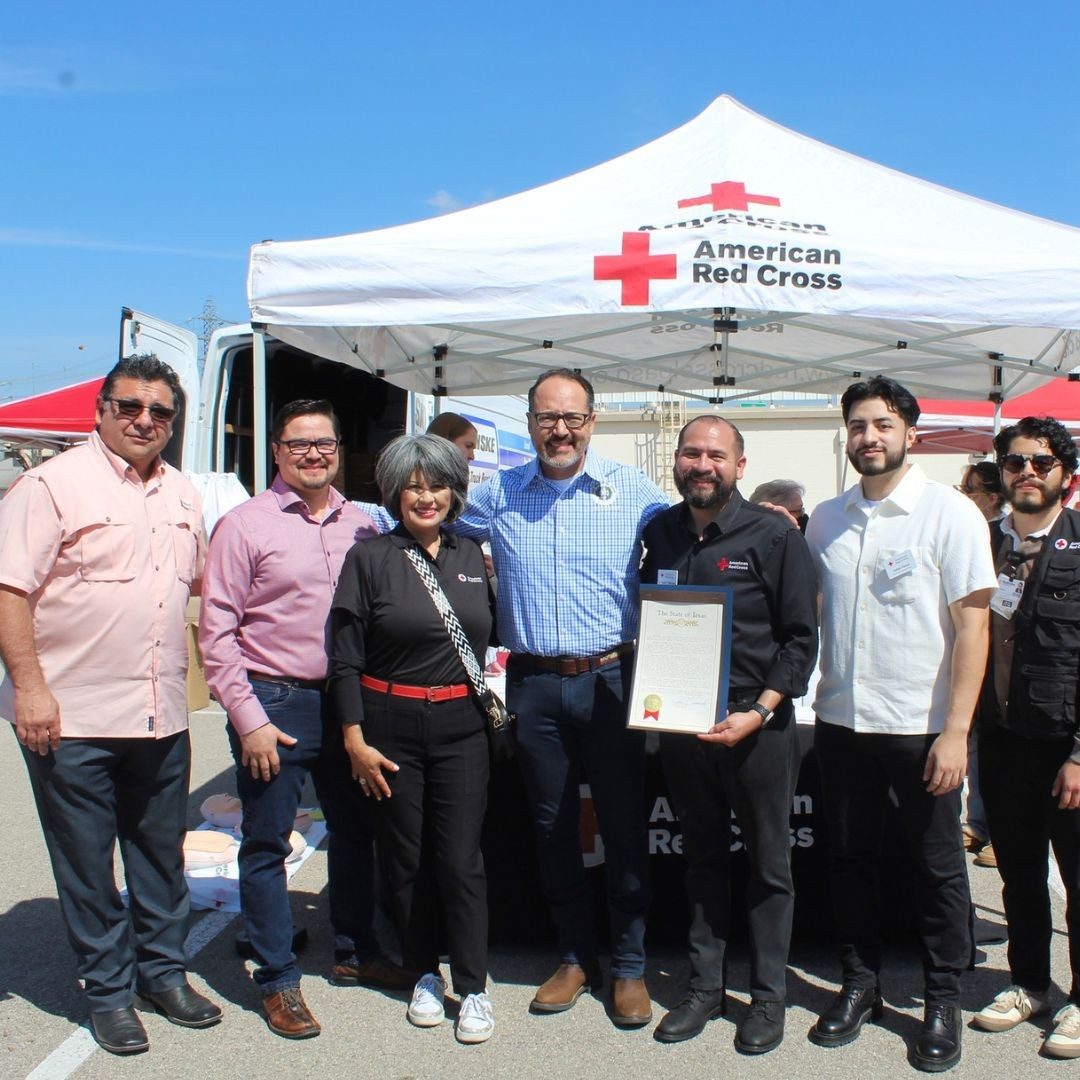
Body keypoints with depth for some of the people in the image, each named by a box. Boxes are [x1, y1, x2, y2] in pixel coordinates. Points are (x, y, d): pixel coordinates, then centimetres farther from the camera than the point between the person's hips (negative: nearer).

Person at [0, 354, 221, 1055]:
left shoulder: (183, 494, 12)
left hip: (163, 717, 6)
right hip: (73, 716, -5)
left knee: (162, 854, 16)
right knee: (87, 863, 7)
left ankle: (163, 971, 33)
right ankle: (108, 990, 23)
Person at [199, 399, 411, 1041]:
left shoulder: (362, 527, 6)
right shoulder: (246, 525, -6)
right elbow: (216, 630, -9)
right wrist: (249, 718, -13)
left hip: (345, 701, 5)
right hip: (274, 703, -4)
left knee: (356, 831, 16)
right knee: (267, 845, 4)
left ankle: (355, 954, 35)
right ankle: (278, 981, 19)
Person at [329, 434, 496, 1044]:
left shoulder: (474, 556, 7)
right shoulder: (370, 558, -3)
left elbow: (491, 639, 16)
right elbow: (345, 657, -4)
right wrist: (356, 741, -8)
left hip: (461, 725, 2)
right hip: (391, 725, -1)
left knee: (461, 858, 0)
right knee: (407, 859, 9)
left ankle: (474, 988, 13)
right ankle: (426, 975, 27)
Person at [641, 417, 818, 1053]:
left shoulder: (776, 536, -7)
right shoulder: (660, 533, 6)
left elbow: (802, 637, -8)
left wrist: (758, 712, -16)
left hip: (759, 723, -4)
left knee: (769, 863, 8)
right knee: (703, 857, 15)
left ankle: (768, 996, 23)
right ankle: (705, 987, 27)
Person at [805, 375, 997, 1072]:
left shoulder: (951, 512, -7)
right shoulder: (827, 519, 6)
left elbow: (973, 625, -10)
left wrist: (956, 730, -14)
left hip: (921, 725, -4)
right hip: (841, 721, 4)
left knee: (938, 866, 9)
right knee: (851, 859, 14)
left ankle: (943, 1002, 25)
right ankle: (861, 984, 31)